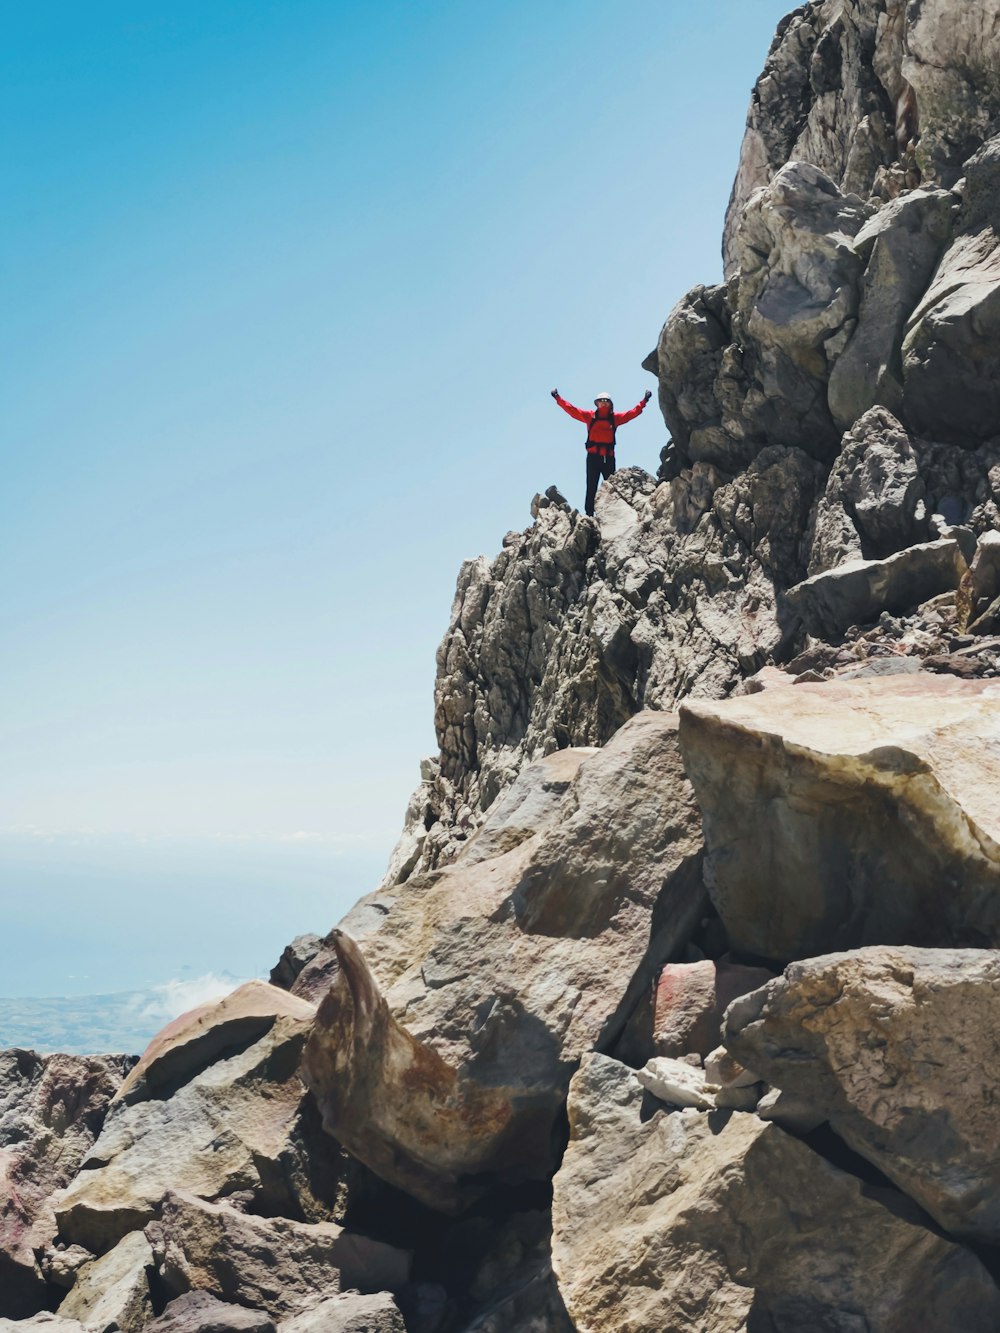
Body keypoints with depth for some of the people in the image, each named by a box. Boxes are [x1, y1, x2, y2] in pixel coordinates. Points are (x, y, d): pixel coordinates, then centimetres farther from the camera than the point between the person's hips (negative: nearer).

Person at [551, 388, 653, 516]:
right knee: (591, 487, -2)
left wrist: (644, 401, 7)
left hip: (609, 457, 1)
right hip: (593, 456, -1)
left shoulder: (615, 418, 11)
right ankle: (589, 514, -4)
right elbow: (572, 410, 6)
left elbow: (632, 413, 12)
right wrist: (558, 398, 1)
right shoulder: (590, 416, 8)